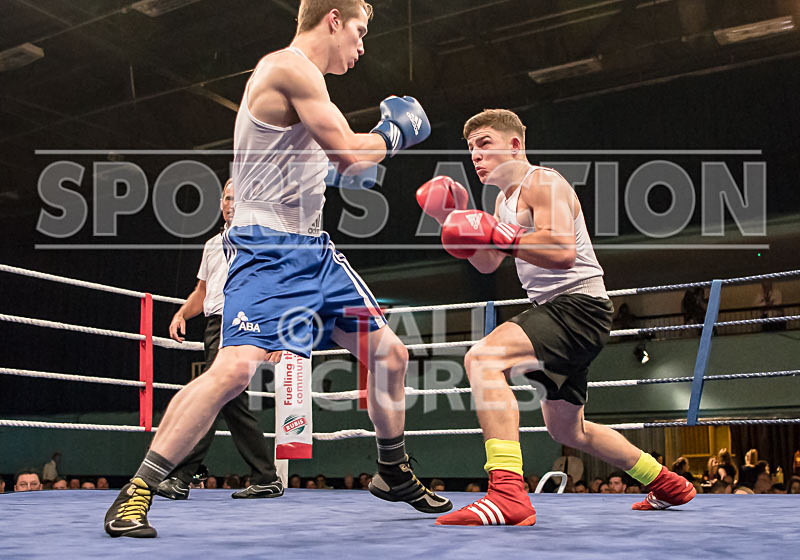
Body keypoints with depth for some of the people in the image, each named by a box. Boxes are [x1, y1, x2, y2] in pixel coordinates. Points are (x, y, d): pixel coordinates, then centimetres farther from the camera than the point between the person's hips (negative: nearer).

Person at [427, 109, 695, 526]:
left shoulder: (542, 183, -10)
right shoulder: (505, 198, 19)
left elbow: (563, 251, -26)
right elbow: (487, 265, 23)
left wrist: (497, 235, -25)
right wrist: (461, 223, 9)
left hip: (578, 304, -11)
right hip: (555, 310, 11)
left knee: (482, 358, -31)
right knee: (566, 430, 22)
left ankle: (508, 496, -39)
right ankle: (668, 484, 39)